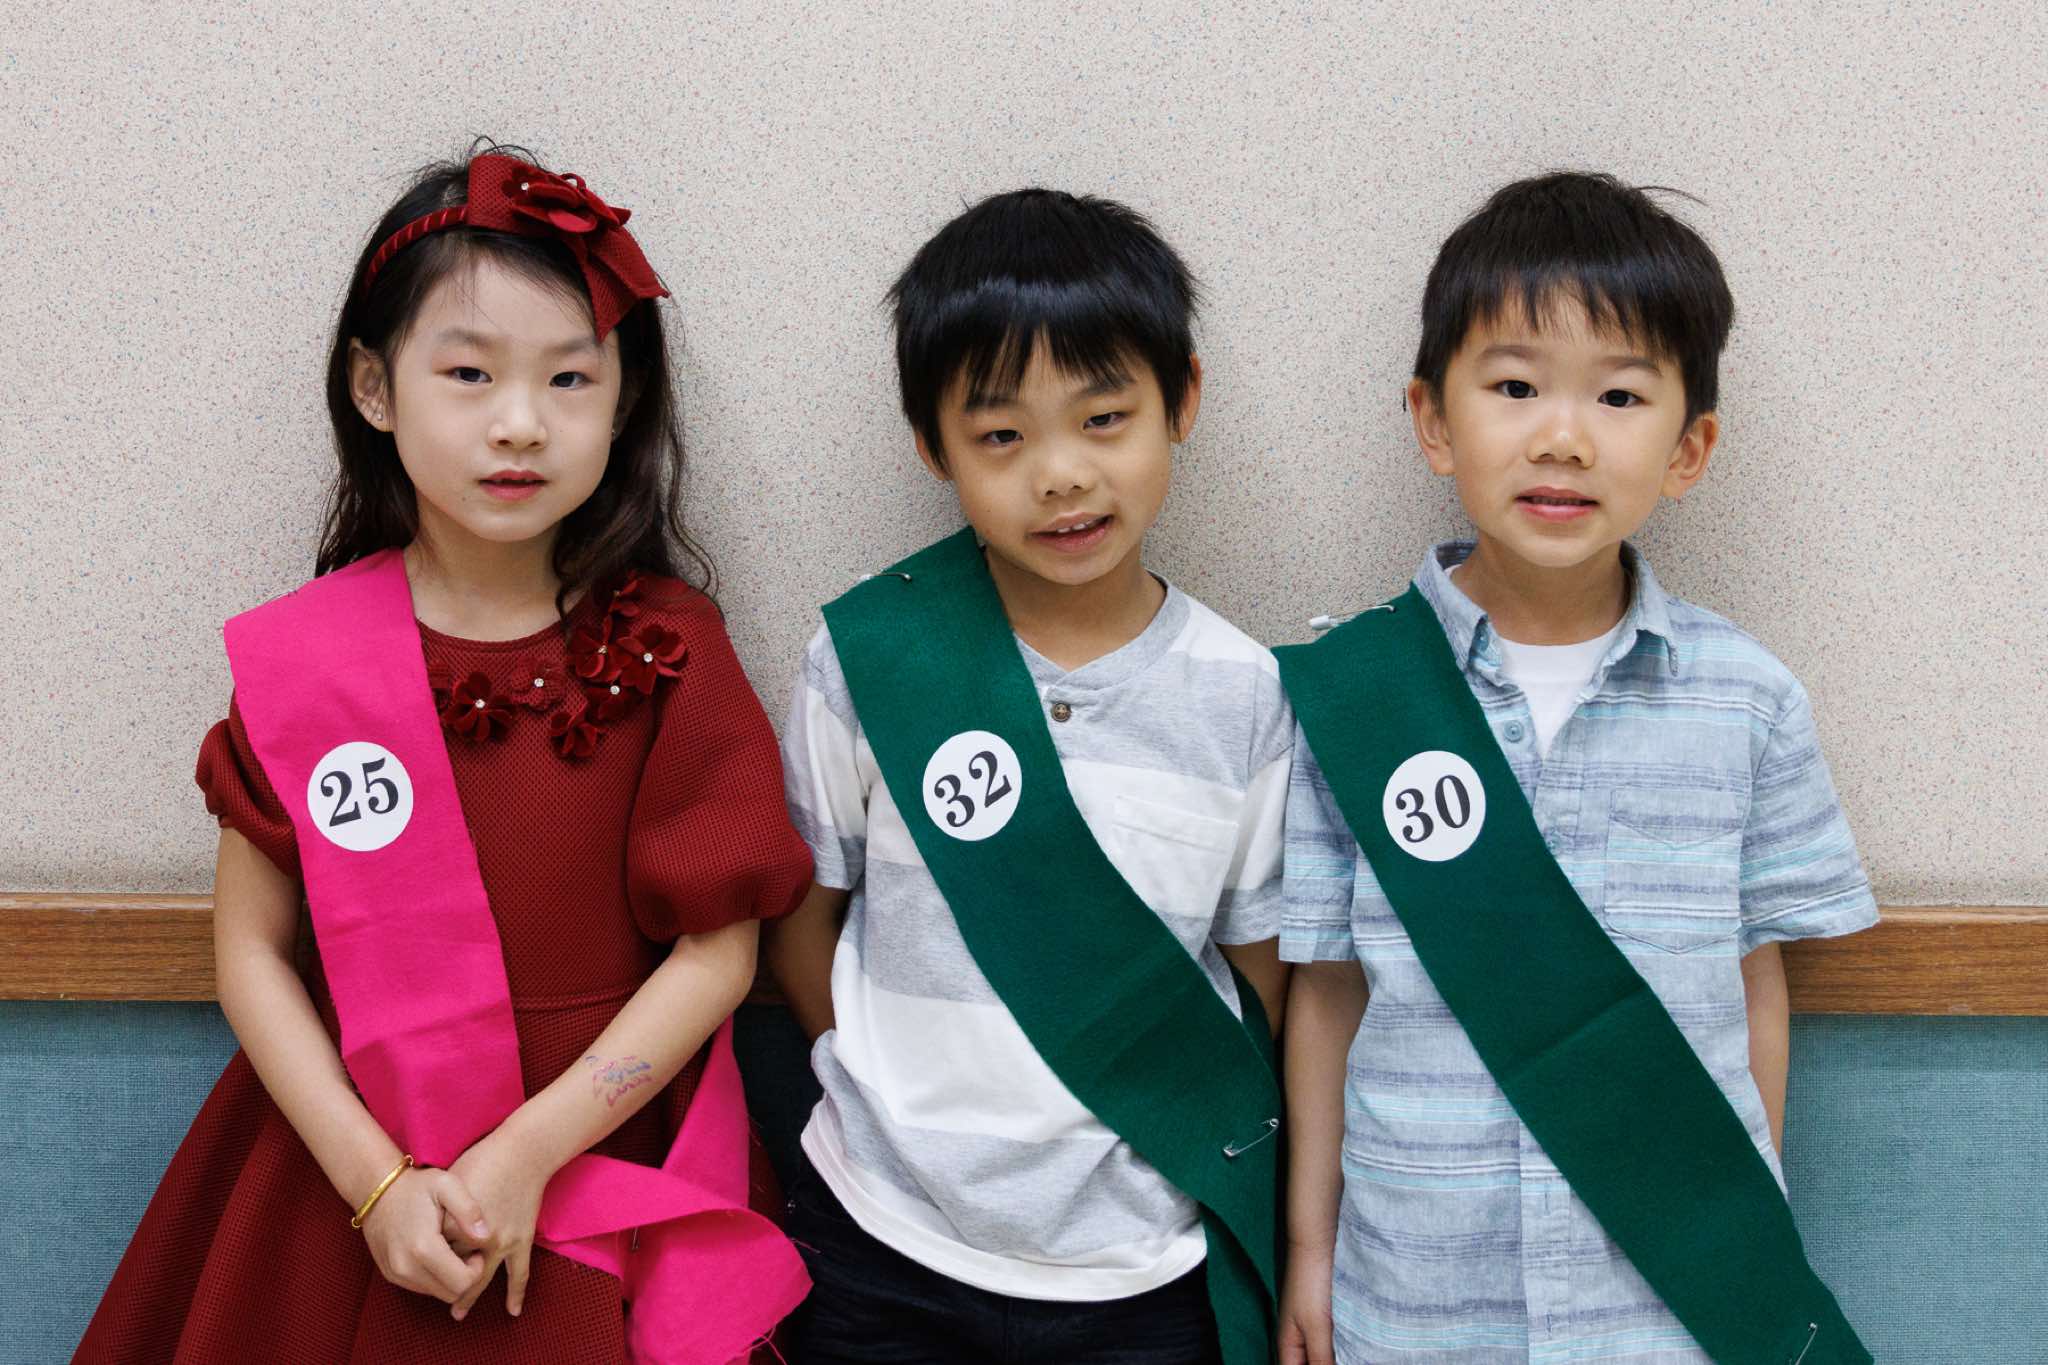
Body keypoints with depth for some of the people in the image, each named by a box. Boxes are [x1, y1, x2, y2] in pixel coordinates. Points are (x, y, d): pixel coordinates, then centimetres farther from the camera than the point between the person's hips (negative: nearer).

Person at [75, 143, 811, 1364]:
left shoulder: (665, 649, -7)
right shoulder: (302, 656, -5)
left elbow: (717, 950, -9)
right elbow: (253, 947, -3)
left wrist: (530, 1153, -16)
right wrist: (377, 1180, -13)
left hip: (607, 1158, -1)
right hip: (347, 1181, 1)